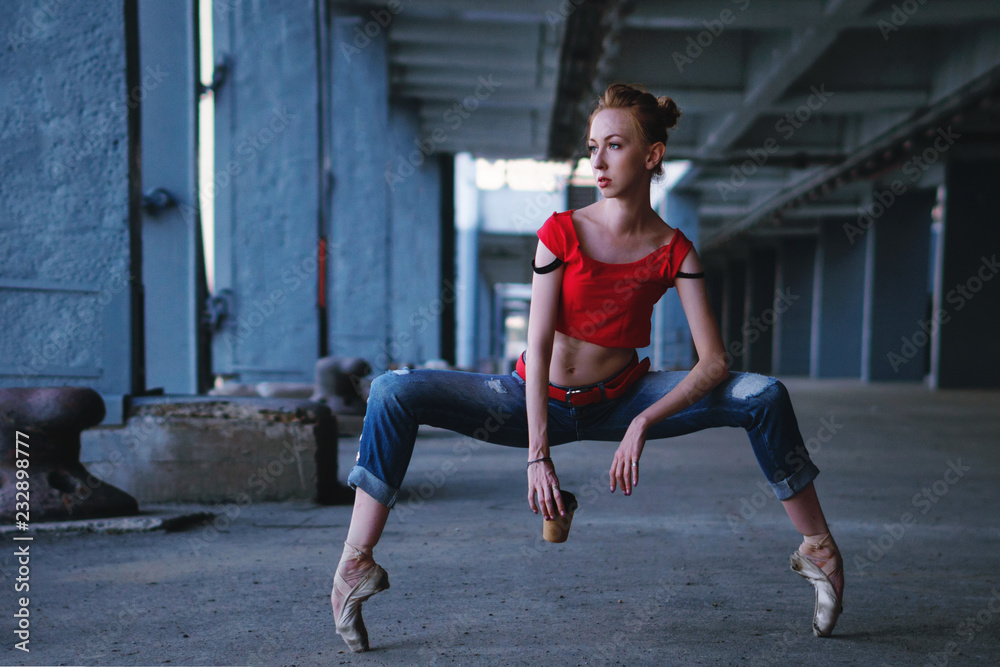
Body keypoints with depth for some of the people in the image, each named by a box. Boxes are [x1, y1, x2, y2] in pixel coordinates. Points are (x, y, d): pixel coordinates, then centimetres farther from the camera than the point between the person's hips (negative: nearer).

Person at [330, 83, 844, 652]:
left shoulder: (674, 251, -9)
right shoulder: (562, 233, -14)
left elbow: (715, 361, -14)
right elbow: (538, 347, -18)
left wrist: (645, 423, -26)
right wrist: (538, 454, -24)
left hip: (621, 401, 1)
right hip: (541, 401, -1)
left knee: (764, 396, -16)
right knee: (395, 392, -23)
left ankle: (820, 549, 1)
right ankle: (356, 564, -17)